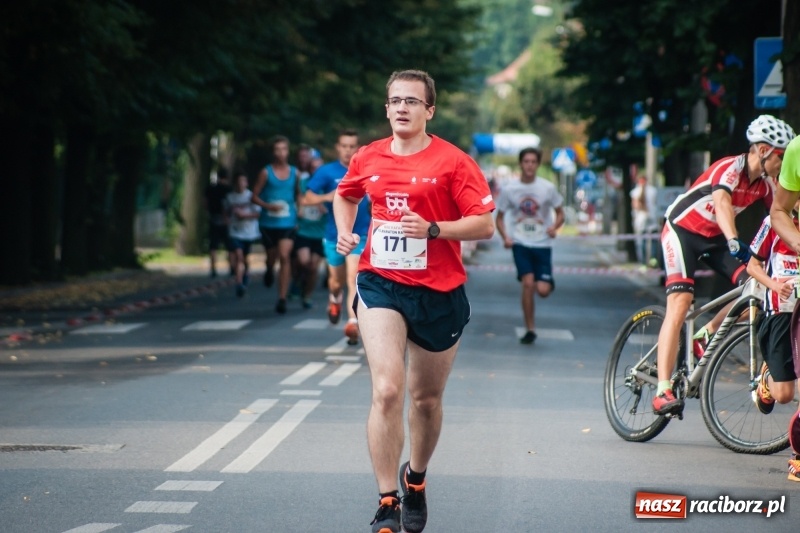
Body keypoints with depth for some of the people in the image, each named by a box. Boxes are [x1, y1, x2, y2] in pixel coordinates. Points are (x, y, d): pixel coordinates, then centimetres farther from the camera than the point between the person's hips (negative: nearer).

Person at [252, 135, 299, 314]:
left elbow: (298, 194, 17)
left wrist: (298, 210, 3)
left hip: (288, 223, 0)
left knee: (285, 256, -14)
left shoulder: (294, 172, 5)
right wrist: (268, 206, -17)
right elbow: (255, 196, 0)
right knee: (272, 257, 12)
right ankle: (269, 271, 51)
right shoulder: (266, 173, -2)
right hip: (268, 223, 0)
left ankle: (282, 299, -14)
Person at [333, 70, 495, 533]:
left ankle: (416, 478, 41)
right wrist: (345, 231, 8)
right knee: (387, 390, -18)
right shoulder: (368, 159, 5)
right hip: (381, 285, 1)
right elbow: (346, 195, 27)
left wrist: (433, 229, -23)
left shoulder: (453, 162, -7)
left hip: (439, 292, -1)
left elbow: (485, 224, -11)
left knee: (427, 399, 13)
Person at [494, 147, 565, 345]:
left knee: (543, 290, -10)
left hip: (543, 244, 0)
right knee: (528, 282, -17)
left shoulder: (548, 188, -3)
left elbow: (560, 213, 7)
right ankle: (530, 330, -5)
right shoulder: (509, 189, -2)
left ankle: (547, 282, 31)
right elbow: (499, 217, 7)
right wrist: (505, 237, -11)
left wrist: (554, 227, -15)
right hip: (521, 244, 0)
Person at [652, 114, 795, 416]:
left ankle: (708, 335, 12)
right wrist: (735, 243, -62)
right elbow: (722, 203, -46)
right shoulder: (731, 168, -28)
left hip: (714, 237, 7)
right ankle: (663, 392, -28)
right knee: (680, 303, -22)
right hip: (682, 230, -7)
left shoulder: (765, 182, -4)